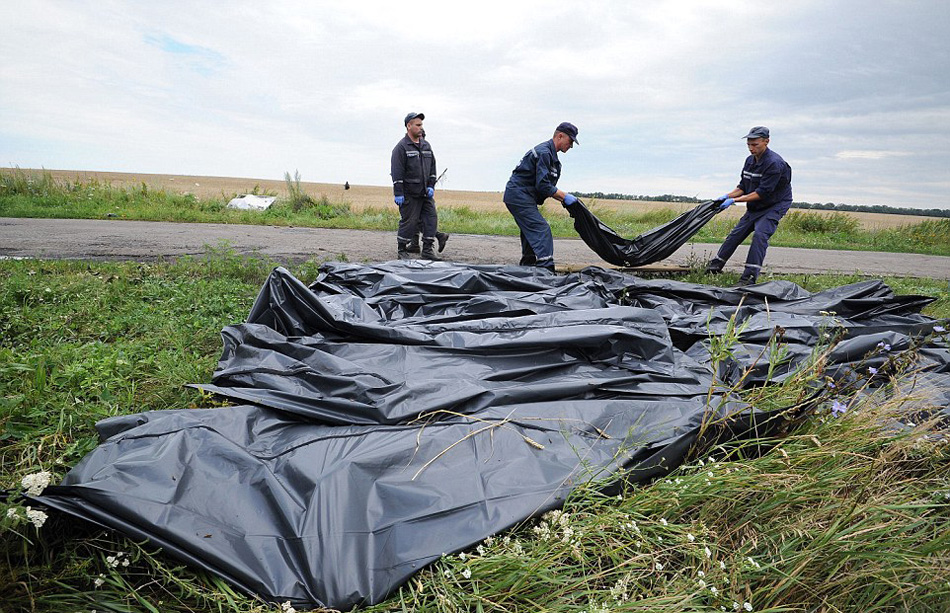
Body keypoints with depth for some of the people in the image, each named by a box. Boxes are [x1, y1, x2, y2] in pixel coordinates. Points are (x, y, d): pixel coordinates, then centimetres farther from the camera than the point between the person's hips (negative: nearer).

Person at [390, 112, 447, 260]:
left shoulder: (426, 145, 14)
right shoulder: (401, 147, -7)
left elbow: (432, 167, 18)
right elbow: (397, 172, -11)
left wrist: (431, 186, 7)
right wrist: (398, 193, -16)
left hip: (426, 193, 7)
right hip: (409, 194, -6)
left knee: (431, 219, 2)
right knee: (409, 222, -3)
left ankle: (427, 250, 9)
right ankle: (402, 250, 11)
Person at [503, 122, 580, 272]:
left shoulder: (550, 154, 19)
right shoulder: (544, 152, -14)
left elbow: (547, 187, 20)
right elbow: (543, 185, -21)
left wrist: (563, 198, 8)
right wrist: (565, 197, -13)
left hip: (518, 197, 11)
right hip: (519, 196, -11)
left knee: (530, 234, 13)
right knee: (542, 231, -17)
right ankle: (545, 269, -23)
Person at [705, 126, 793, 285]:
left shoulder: (774, 163, -24)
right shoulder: (750, 160, 2)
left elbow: (762, 193, -28)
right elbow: (743, 187, 9)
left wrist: (734, 200, -29)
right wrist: (727, 196, -8)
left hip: (775, 206, -8)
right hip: (755, 207, 8)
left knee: (760, 234, -25)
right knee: (736, 233, 8)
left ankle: (749, 276, -27)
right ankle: (715, 265, 21)